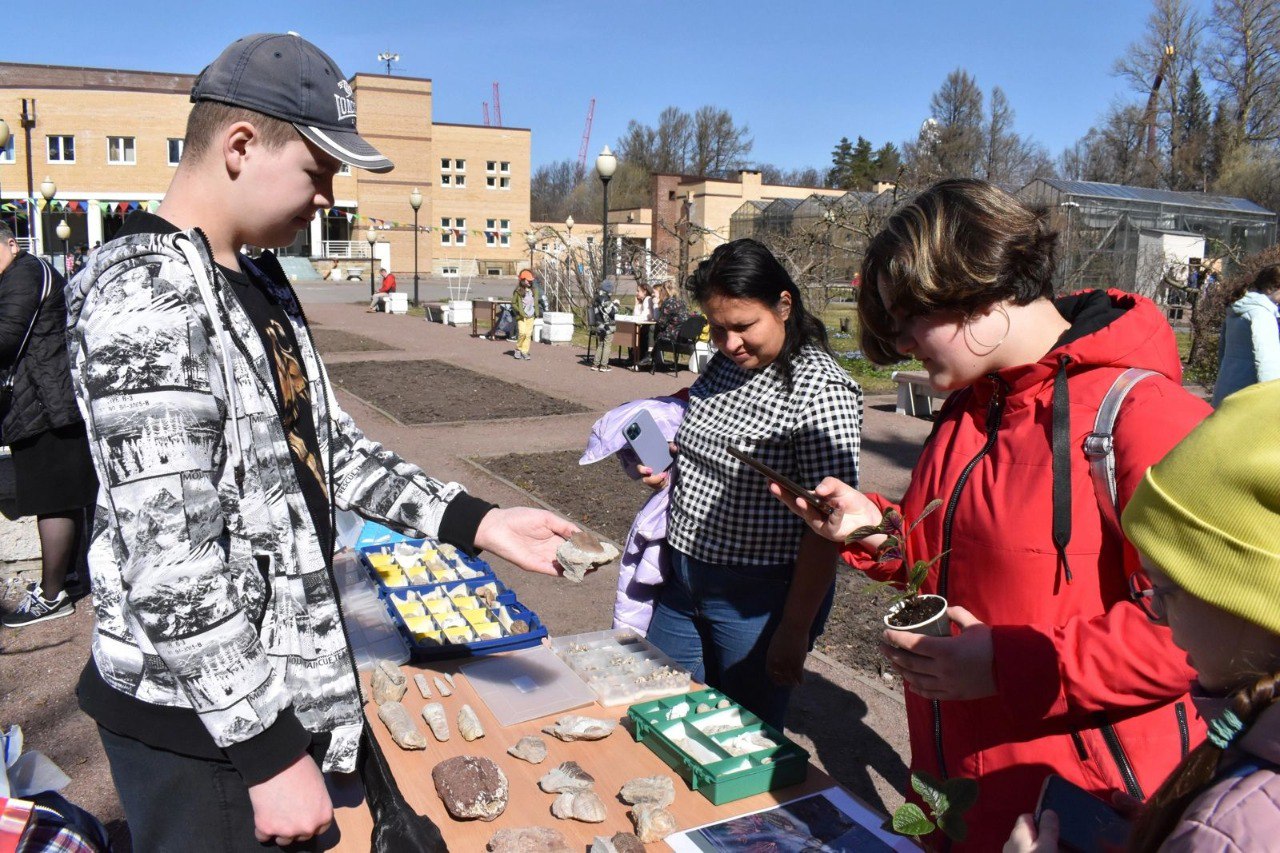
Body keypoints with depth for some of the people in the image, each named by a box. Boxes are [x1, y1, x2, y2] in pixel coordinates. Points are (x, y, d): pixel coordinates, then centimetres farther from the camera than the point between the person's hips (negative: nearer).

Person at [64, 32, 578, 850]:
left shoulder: (259, 281, 8)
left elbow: (325, 443, 11)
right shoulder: (146, 296, -23)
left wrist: (477, 523, 3)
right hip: (206, 716, -9)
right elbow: (169, 561, -26)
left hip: (279, 676, 9)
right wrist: (268, 749, -23)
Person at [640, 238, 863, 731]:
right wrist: (671, 473, -1)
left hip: (758, 597, -7)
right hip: (683, 579, 7)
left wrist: (795, 629, -18)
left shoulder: (819, 389, -20)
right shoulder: (725, 363, 4)